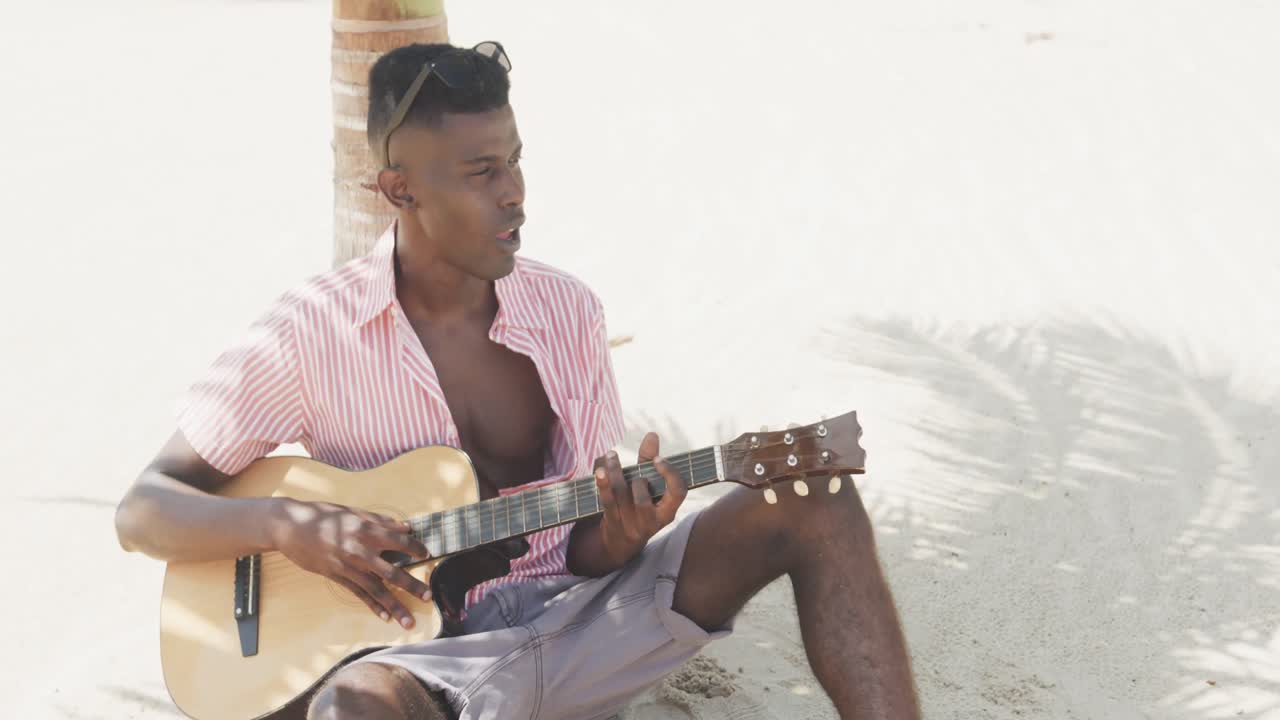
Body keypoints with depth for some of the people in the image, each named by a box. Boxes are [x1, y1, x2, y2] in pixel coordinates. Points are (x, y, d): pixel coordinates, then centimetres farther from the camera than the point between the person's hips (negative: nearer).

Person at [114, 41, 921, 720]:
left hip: (578, 616, 4)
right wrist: (288, 522, -23)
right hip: (428, 648, -3)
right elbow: (144, 512, -3)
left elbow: (582, 550, 7)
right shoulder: (311, 330, -6)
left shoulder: (568, 309, 4)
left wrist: (620, 532, -18)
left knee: (817, 502, -16)